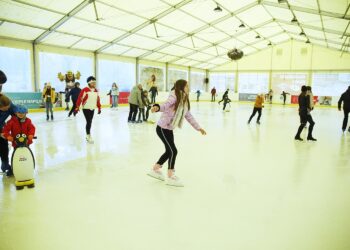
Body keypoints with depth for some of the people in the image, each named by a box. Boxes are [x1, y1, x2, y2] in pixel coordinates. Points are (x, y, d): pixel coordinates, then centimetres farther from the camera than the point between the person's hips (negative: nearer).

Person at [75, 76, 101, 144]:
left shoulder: (96, 91, 8)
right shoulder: (85, 90, -12)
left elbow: (98, 99, 14)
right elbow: (80, 98, -13)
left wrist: (99, 108, 15)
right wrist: (77, 107, -15)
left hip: (92, 109, 6)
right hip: (86, 108, -6)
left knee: (90, 122, 13)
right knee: (89, 122, -10)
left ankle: (88, 136, 25)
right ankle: (89, 136, -1)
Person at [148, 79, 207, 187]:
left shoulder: (184, 101, 6)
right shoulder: (174, 97, -19)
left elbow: (188, 116, 14)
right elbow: (165, 105, -38)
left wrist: (198, 127, 17)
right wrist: (157, 107, -60)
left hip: (169, 129, 9)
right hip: (162, 128, -9)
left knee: (169, 151, 16)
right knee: (173, 151, -8)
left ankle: (155, 169, 34)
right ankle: (171, 177, 7)